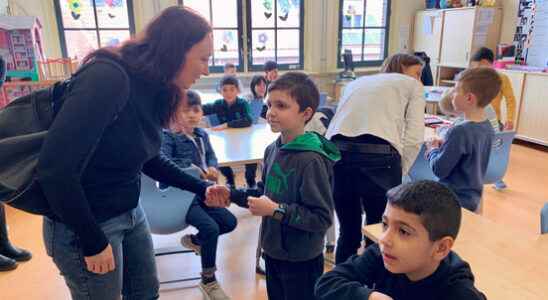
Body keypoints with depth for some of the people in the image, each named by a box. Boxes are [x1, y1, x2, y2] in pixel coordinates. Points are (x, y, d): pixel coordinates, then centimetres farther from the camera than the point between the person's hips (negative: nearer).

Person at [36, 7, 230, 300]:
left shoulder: (153, 90, -1)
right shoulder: (108, 77, -28)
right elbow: (54, 170, -30)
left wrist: (201, 188, 3)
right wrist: (94, 242, -19)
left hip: (131, 214, 8)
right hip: (82, 226, -8)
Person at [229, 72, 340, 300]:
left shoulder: (311, 160, -25)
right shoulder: (272, 150, -2)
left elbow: (322, 218, -24)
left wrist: (276, 211, -27)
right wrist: (231, 194, 1)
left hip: (301, 261, -7)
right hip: (272, 251, 7)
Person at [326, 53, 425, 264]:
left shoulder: (356, 83, 33)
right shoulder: (412, 85, 21)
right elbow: (414, 138, 5)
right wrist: (397, 172, 13)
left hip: (336, 152, 5)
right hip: (378, 155, -4)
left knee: (348, 233, 20)